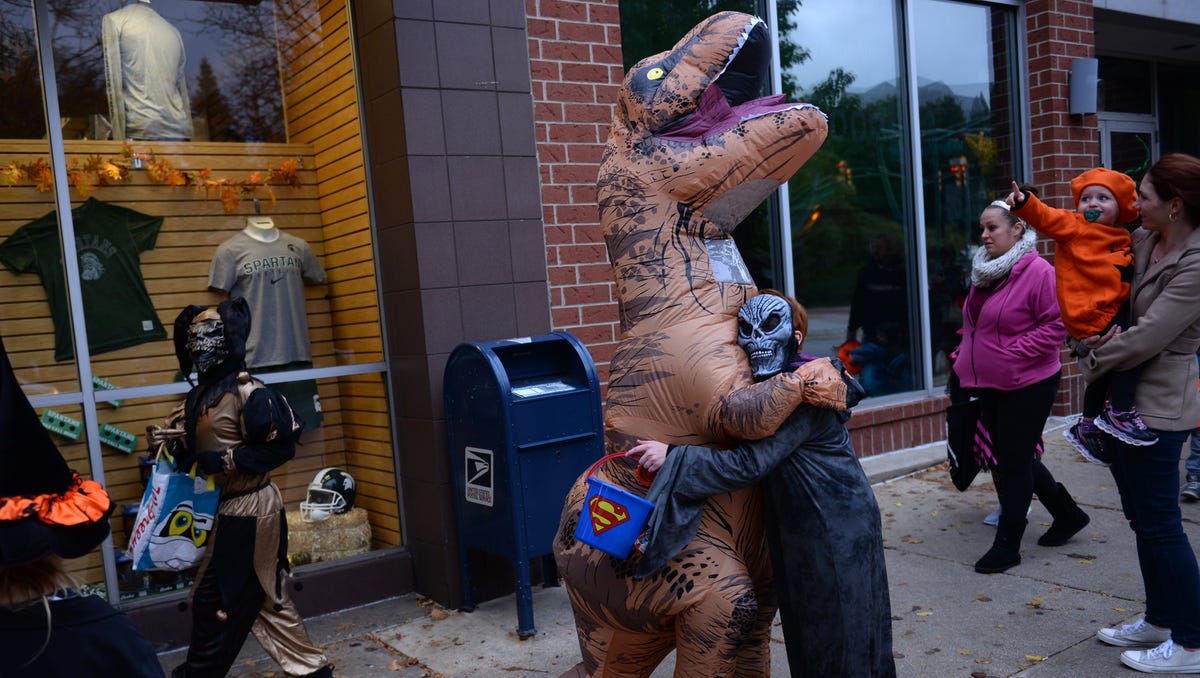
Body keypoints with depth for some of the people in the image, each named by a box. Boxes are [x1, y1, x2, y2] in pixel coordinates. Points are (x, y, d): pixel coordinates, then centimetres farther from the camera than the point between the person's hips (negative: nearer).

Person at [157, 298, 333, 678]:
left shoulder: (247, 392, -18)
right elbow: (198, 450, 17)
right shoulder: (202, 393, 10)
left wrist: (224, 460, -22)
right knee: (264, 598, 15)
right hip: (227, 508, 10)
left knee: (213, 599, 2)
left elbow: (281, 446, -21)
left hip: (248, 512, -10)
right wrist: (171, 442, -3)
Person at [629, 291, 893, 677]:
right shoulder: (766, 389, 6)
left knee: (841, 642, 5)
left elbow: (752, 463, -30)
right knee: (804, 636, 18)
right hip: (797, 530, 9)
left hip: (838, 532, -9)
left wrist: (672, 458, -30)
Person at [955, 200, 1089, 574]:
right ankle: (1067, 514, 38)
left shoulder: (1038, 272, -16)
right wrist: (968, 357, 7)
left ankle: (1007, 545, 14)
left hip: (1026, 386, -8)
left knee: (1015, 462, 1)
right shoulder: (984, 272, 8)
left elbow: (1055, 325, -19)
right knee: (1014, 459, 18)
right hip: (990, 386, 9)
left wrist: (1013, 354, -20)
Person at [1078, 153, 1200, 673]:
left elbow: (1147, 337, -22)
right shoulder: (1142, 240, 6)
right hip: (1124, 400, 9)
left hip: (1158, 406, -9)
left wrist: (1092, 362, -7)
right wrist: (1097, 334, -1)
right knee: (1142, 518, 18)